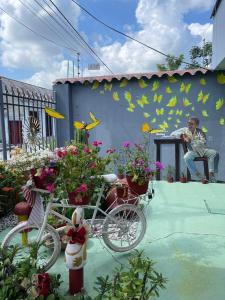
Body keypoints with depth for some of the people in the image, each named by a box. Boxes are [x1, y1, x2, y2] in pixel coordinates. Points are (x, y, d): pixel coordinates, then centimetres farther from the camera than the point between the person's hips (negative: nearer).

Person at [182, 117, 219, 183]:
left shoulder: (199, 131, 0)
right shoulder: (186, 131, 4)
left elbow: (203, 142, -16)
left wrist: (191, 140, -26)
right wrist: (181, 135, -15)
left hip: (203, 149, 1)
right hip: (193, 151, -1)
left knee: (215, 153, -25)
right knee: (186, 157, -34)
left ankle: (211, 174, -21)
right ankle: (199, 175, -28)